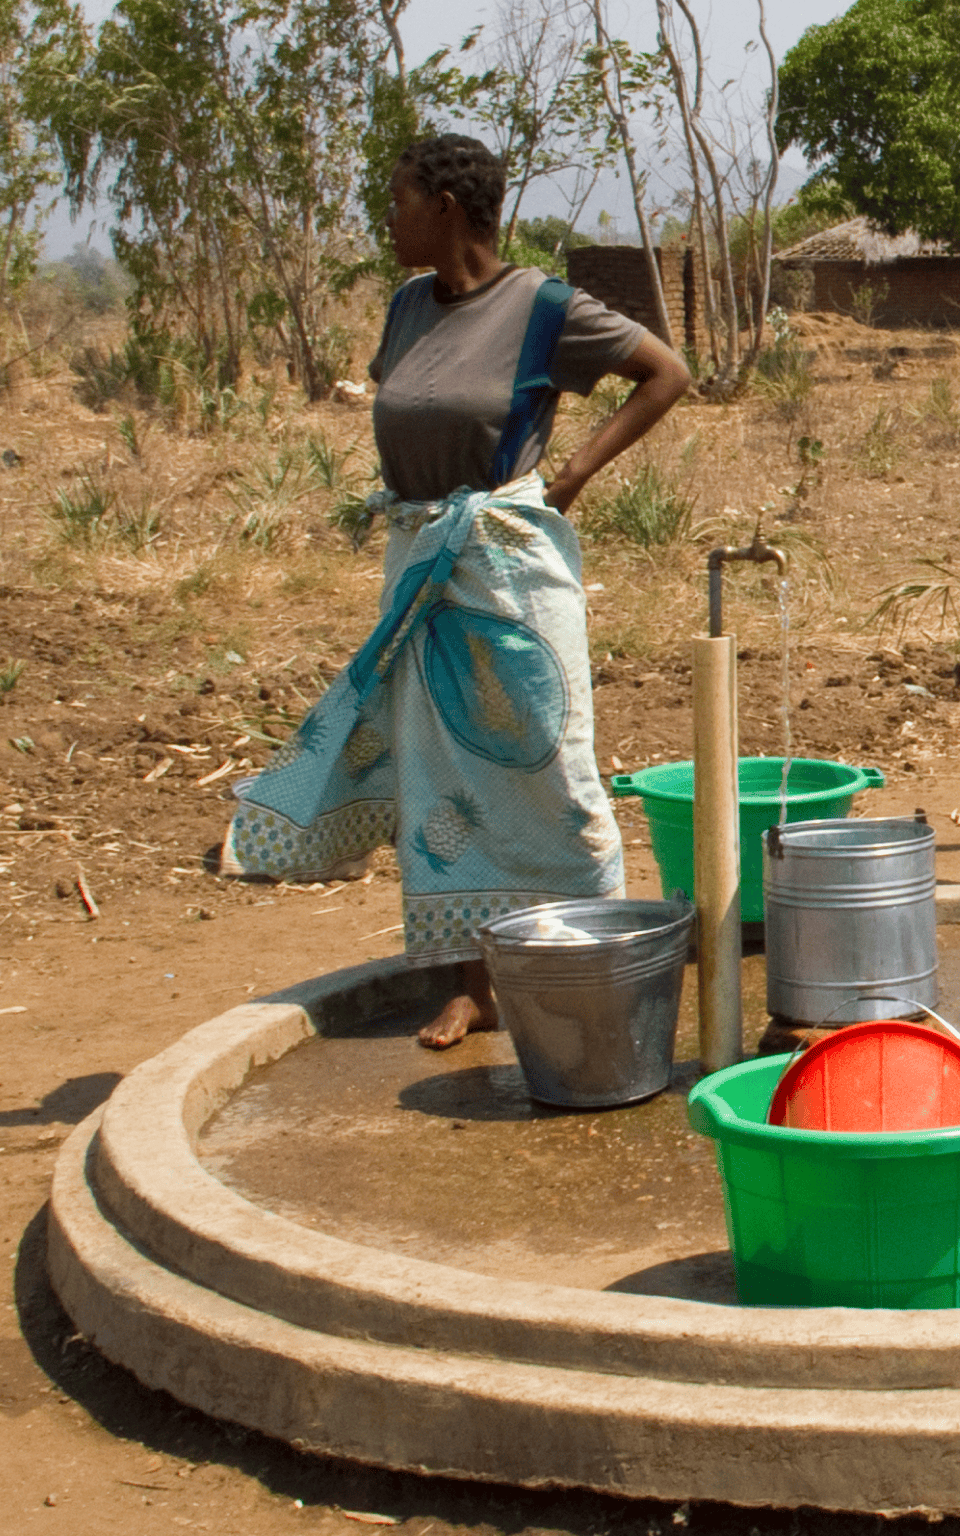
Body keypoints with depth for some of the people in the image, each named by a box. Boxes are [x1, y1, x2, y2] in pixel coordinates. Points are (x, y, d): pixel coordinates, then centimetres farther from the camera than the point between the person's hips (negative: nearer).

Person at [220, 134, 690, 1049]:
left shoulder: (543, 309, -9)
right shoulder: (409, 308, 9)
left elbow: (666, 373, -4)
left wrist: (578, 469, -10)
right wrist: (415, 505, 13)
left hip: (509, 560, -6)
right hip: (417, 561, 6)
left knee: (540, 758, 0)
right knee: (433, 768, 4)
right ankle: (470, 984, 10)